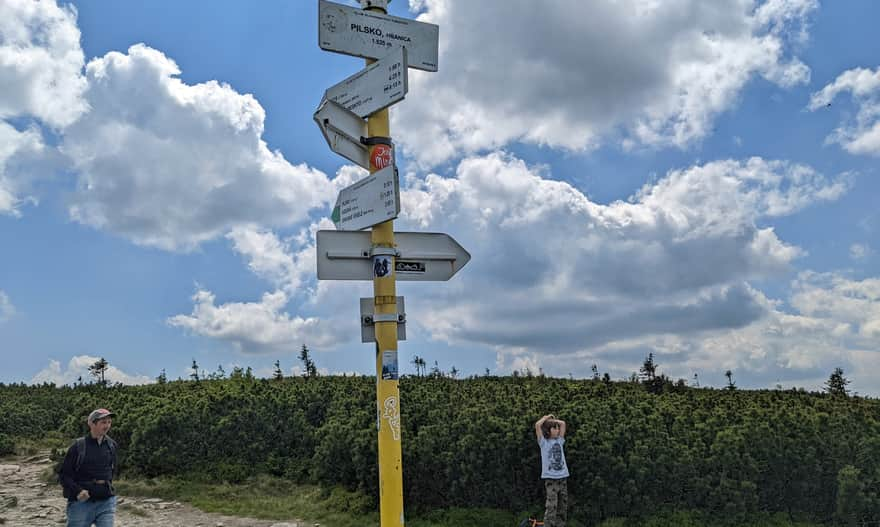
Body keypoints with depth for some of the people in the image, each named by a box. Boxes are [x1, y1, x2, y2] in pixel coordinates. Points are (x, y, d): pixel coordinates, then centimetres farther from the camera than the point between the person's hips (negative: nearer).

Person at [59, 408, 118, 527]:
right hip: (81, 503, -3)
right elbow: (64, 475, -6)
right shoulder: (78, 446, -8)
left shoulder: (111, 445, 4)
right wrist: (77, 491, -19)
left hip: (106, 502, 3)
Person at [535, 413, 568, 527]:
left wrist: (552, 419, 17)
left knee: (563, 507, 7)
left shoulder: (559, 441, 13)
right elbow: (537, 425, -11)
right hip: (550, 478, -5)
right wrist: (547, 417, 3)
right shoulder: (543, 442, 0)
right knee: (551, 507, -12)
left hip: (563, 478, 5)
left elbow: (563, 423, 17)